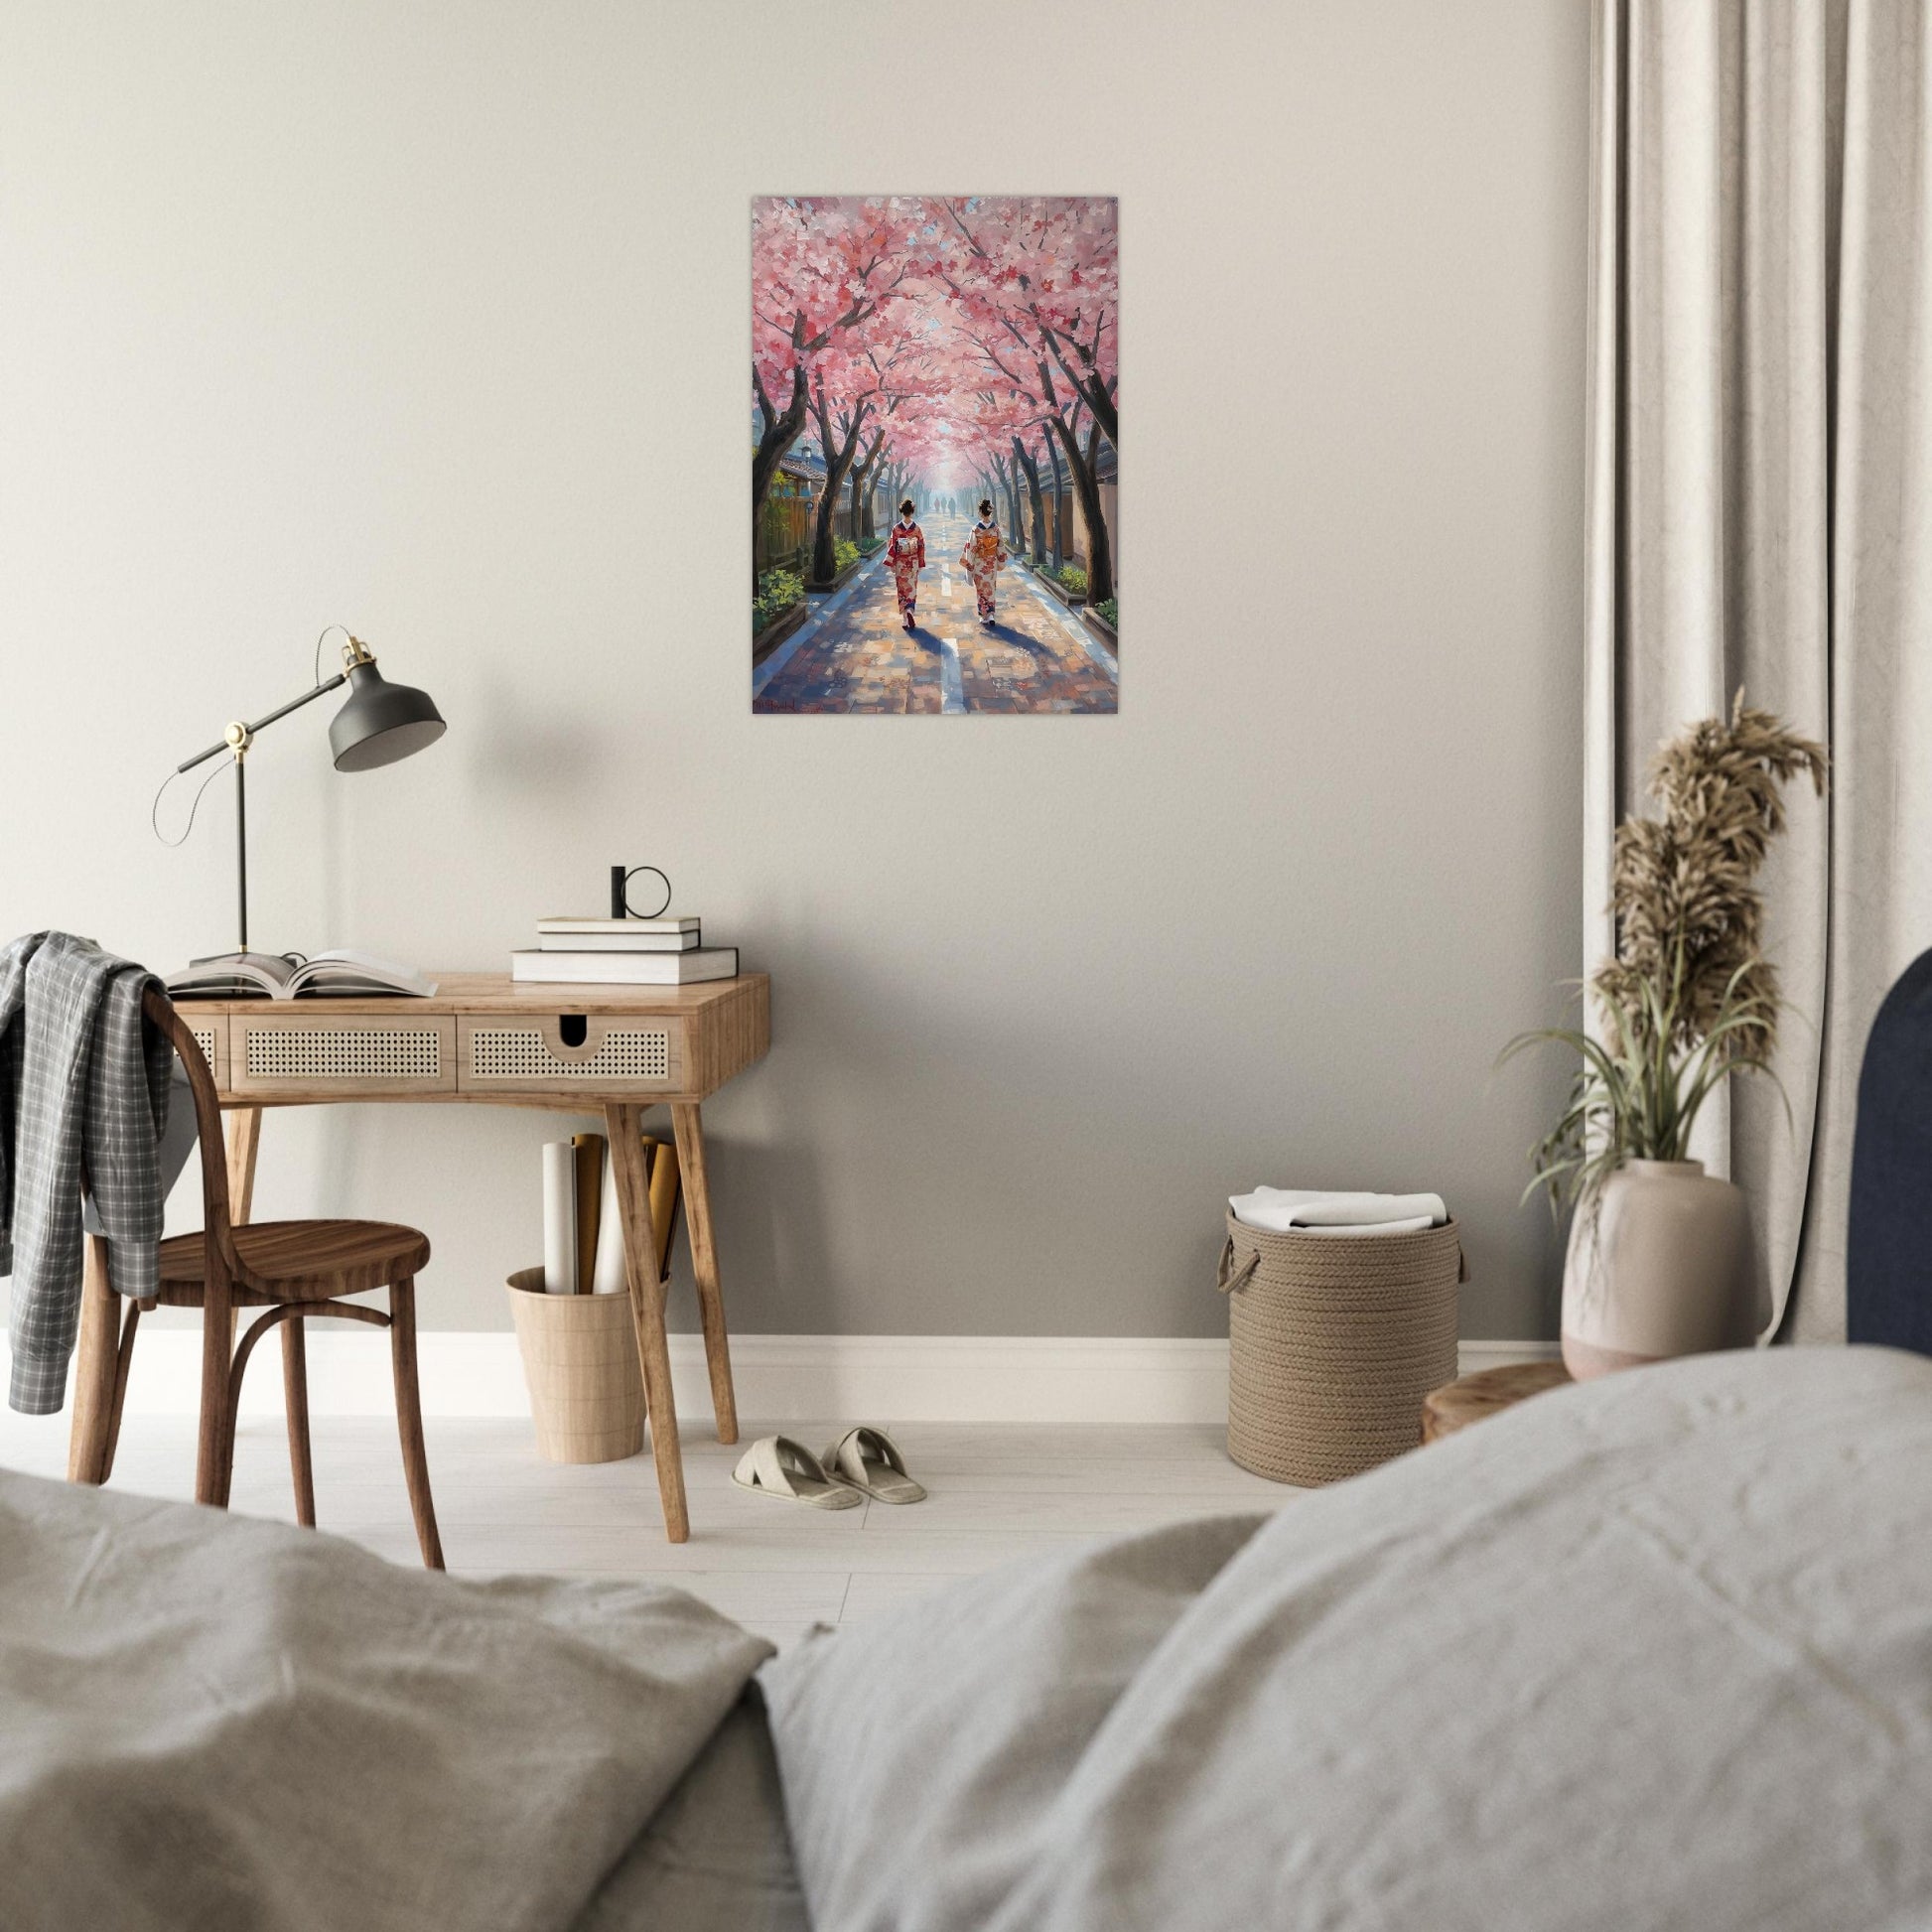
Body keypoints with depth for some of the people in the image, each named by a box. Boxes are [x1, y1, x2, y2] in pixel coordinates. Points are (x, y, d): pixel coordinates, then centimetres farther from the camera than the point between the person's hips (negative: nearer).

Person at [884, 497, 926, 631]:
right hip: (913, 563, 1)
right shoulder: (917, 529, -8)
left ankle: (905, 618, 8)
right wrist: (920, 564, 7)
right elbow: (921, 547, -3)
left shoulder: (896, 528, -11)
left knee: (902, 589, 9)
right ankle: (909, 611, -14)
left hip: (900, 564, -1)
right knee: (911, 589, 9)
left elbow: (892, 547, -9)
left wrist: (891, 564, -1)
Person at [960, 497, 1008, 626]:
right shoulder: (996, 528, -7)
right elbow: (1000, 547, 2)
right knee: (990, 589, 15)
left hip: (979, 564, -3)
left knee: (981, 589, 10)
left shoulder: (975, 530, -18)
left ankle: (984, 616, 15)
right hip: (992, 564, 3)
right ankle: (990, 614, 3)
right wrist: (1000, 563, 13)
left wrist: (969, 566, -4)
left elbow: (971, 549, -13)